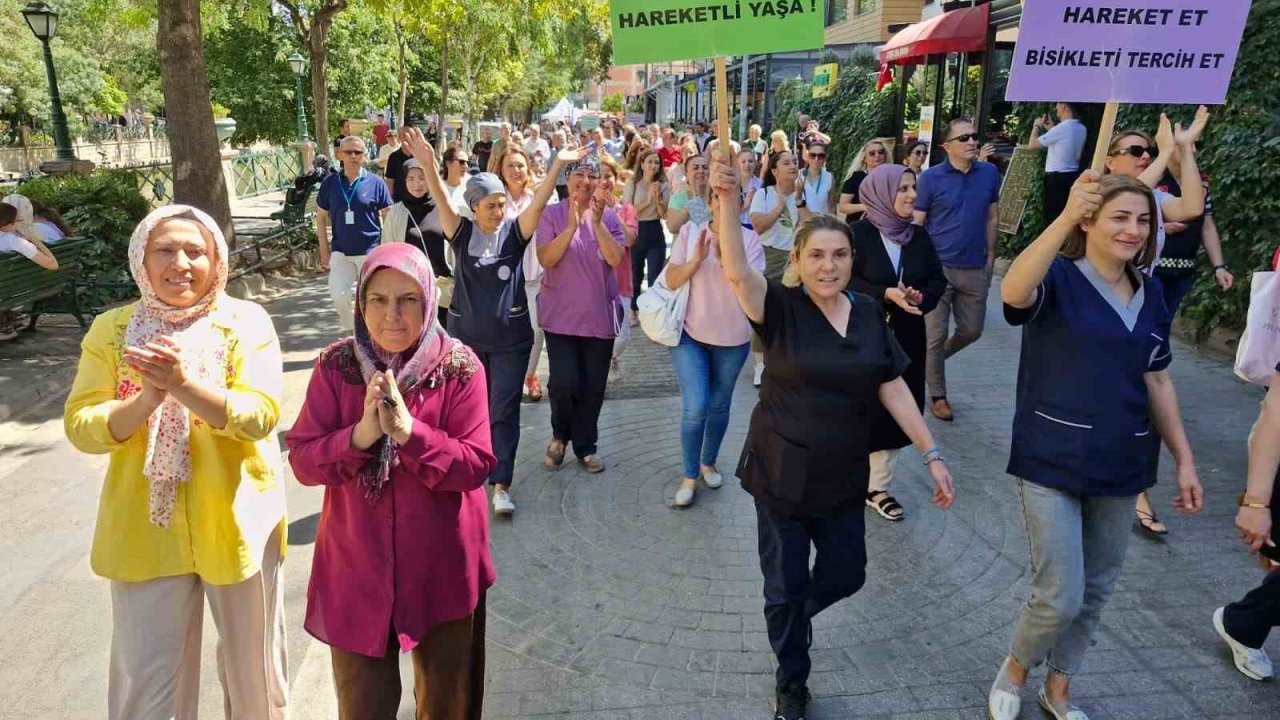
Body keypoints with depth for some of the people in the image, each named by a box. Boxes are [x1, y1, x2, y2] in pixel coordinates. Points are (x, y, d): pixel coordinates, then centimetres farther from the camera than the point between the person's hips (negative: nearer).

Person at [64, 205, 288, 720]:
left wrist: (186, 386, -31)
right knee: (145, 677, 14)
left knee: (253, 665, 17)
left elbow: (260, 415, -17)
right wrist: (145, 401, -23)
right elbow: (80, 427, -5)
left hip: (236, 522, -1)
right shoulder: (112, 329, 0)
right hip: (146, 527, 2)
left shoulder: (246, 321, -7)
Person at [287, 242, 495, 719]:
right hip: (358, 564, 1)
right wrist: (361, 434, -24)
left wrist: (408, 430, -27)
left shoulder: (460, 367, -11)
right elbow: (302, 461, -7)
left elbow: (476, 465, -14)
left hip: (442, 565, -1)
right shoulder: (336, 366, -6)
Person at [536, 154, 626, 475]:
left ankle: (586, 445, 27)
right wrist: (572, 224, -23)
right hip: (561, 313, -2)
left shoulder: (609, 216, 1)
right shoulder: (552, 214, -3)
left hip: (599, 314, 2)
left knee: (594, 386, 8)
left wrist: (597, 222, -20)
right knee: (564, 383, -8)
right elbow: (546, 259, -14)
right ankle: (560, 435, 22)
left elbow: (615, 259, -11)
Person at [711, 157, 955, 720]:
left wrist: (932, 453, 1)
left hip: (843, 476, 4)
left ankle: (795, 615, 51)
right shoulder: (781, 307, -12)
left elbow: (892, 387, 4)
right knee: (785, 586, 9)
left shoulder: (868, 313, 1)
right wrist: (728, 200, -44)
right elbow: (736, 271, -31)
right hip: (781, 474, -4)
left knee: (846, 574, 17)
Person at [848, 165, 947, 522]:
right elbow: (846, 281, -15)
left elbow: (938, 280, 6)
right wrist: (886, 294, -25)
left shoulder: (919, 235, 5)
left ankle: (877, 487, 23)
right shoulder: (857, 233, -10)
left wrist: (922, 297, -15)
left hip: (906, 340, 5)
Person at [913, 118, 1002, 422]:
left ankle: (932, 360, 41)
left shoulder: (990, 173, 3)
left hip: (975, 269, 4)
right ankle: (938, 396, 18)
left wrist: (991, 257, 10)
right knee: (936, 335, 2)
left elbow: (992, 218, 10)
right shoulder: (930, 177, -7)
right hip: (937, 268, -4)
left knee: (971, 331, 13)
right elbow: (916, 224, -4)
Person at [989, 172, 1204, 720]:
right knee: (1060, 596, -5)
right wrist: (1065, 216, -43)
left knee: (1097, 590, 17)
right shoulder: (1058, 278, -11)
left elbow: (1157, 382, 13)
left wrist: (1184, 459, 13)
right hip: (1052, 463, -6)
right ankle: (1014, 671, 26)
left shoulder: (1149, 292, 6)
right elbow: (1012, 292, -37)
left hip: (1119, 465, 6)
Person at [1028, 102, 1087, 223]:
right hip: (1073, 176, 8)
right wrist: (1052, 128, 20)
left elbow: (1032, 145, -13)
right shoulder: (1081, 128, 7)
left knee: (1053, 215, -1)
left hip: (1057, 178, -8)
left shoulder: (1061, 128, -18)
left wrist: (1036, 126, 5)